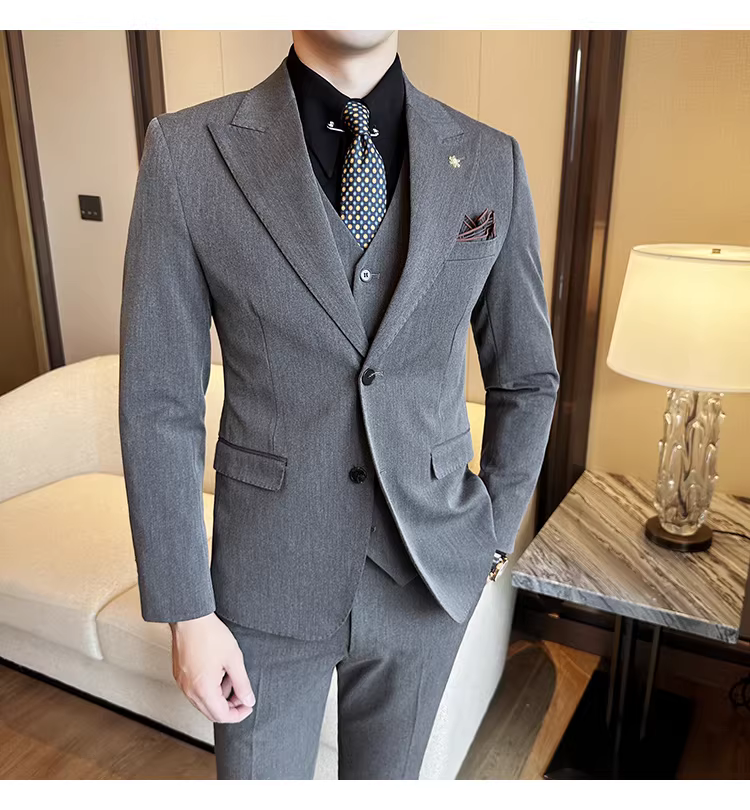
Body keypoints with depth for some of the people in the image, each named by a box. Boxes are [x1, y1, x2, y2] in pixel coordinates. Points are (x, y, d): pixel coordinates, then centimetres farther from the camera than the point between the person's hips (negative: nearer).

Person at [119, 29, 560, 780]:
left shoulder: (491, 162, -6)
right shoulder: (186, 152, -12)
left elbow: (526, 378, 4)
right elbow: (158, 404, -10)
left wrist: (487, 538, 3)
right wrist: (187, 612, -8)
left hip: (425, 576, 2)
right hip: (268, 580, -1)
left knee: (385, 778, 25)